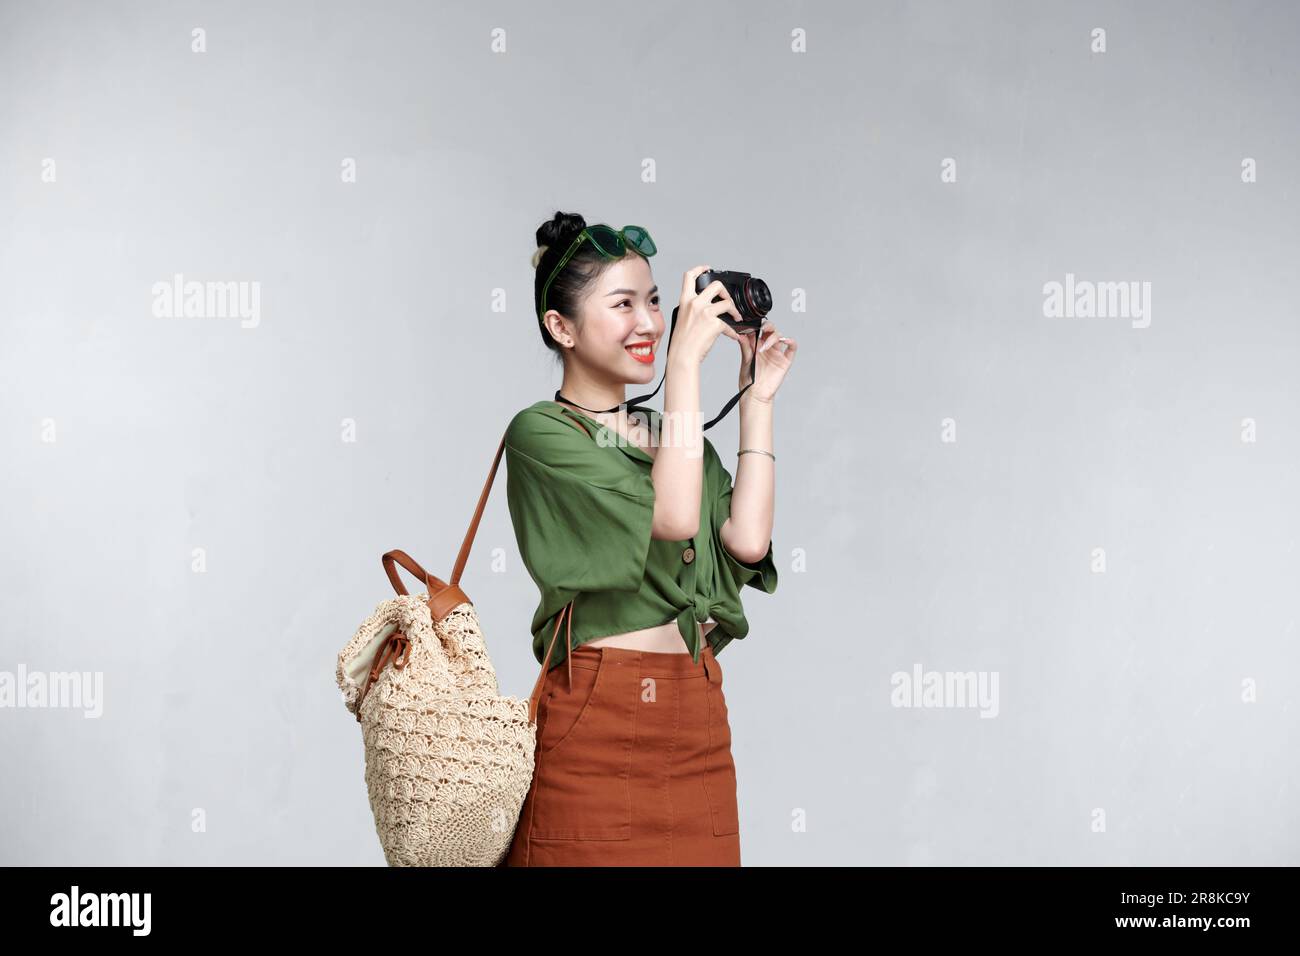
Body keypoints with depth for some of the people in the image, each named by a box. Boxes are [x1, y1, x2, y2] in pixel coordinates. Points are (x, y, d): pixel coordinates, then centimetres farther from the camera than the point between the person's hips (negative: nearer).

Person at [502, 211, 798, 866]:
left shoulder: (673, 434, 17)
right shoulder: (540, 433, -5)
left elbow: (748, 539, 1)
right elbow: (674, 516, -17)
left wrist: (757, 400, 6)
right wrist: (686, 359, -14)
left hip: (698, 725, 6)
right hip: (598, 721, -6)